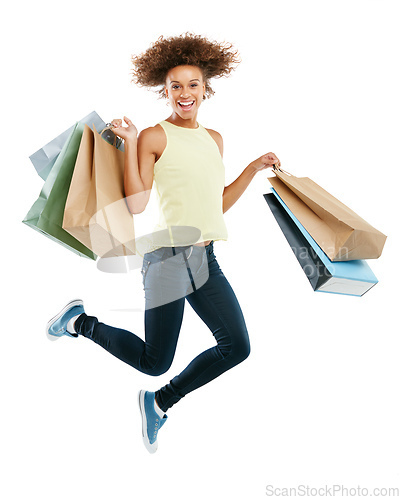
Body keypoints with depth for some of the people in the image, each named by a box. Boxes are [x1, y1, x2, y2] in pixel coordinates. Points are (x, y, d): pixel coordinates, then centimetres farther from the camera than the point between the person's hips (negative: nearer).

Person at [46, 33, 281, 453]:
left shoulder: (214, 139, 15)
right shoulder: (154, 137, -4)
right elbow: (136, 204, -11)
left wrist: (254, 168, 17)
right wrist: (129, 142, -13)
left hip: (206, 259, 7)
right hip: (168, 257, -7)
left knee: (237, 347, 3)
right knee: (154, 362, 0)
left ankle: (160, 402, 21)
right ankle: (80, 321, 24)